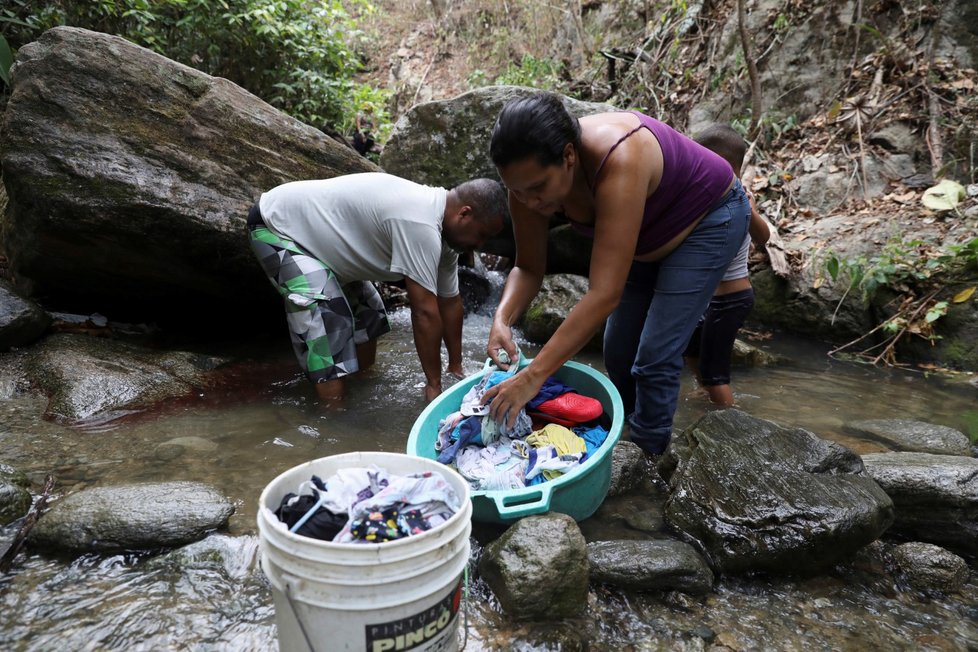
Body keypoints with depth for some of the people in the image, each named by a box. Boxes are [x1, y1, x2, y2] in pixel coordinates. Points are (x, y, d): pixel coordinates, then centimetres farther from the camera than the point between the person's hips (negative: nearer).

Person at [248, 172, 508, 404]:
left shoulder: (442, 228, -3)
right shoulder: (420, 224, -34)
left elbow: (450, 302, 5)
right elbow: (425, 312, -31)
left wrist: (456, 365, 9)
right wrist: (434, 384, -22)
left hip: (312, 227, 10)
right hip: (276, 225, -10)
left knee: (367, 312, 12)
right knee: (327, 323, -22)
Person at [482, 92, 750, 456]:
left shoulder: (618, 162, -43)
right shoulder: (532, 175, -23)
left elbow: (604, 295, -47)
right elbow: (528, 268, -11)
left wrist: (533, 377, -48)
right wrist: (502, 319, -32)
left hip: (708, 217, -6)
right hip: (650, 233, 7)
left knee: (655, 357, -12)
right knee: (618, 353, 7)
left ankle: (648, 460, 11)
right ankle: (630, 437, 31)